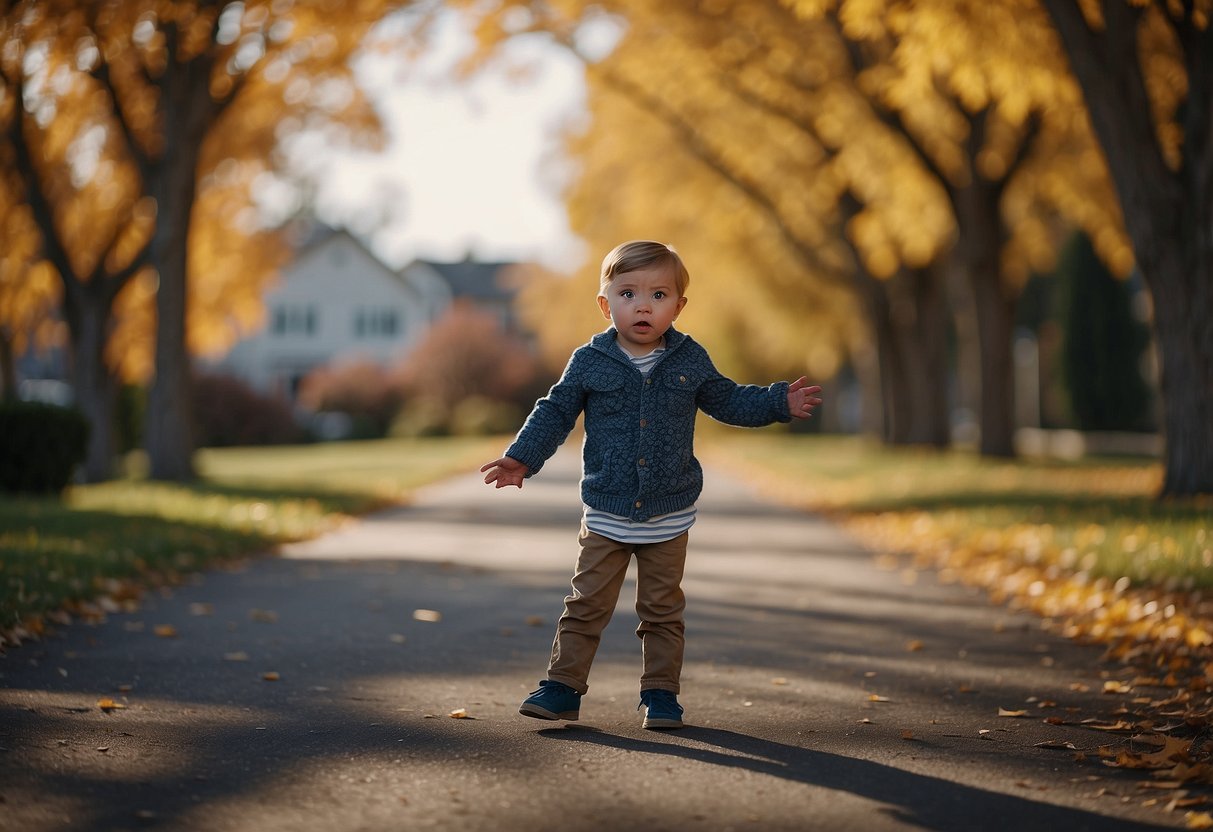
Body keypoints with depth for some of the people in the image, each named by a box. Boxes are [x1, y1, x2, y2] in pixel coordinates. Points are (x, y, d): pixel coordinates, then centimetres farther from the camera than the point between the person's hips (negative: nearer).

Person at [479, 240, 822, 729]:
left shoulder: (690, 361, 1)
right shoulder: (589, 362, -4)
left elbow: (727, 401, 14)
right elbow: (556, 412, 3)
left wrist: (779, 402, 5)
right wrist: (522, 459, -6)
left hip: (668, 517, 1)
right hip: (606, 516, -1)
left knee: (662, 610, 8)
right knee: (587, 606, 1)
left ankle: (661, 692, 18)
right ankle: (563, 687, 9)